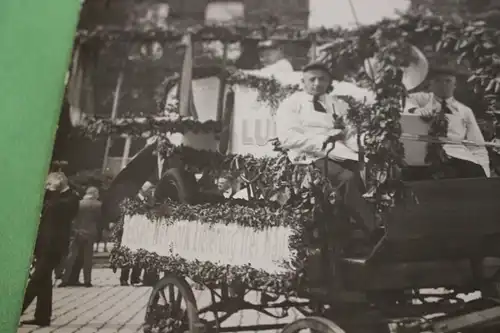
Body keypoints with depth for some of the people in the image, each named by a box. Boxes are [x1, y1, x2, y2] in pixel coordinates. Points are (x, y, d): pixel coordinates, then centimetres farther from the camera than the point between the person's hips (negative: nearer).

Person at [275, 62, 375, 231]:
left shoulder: (337, 104, 23)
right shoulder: (291, 104, 8)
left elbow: (351, 133, 11)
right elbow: (287, 137, -8)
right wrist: (323, 141, -17)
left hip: (341, 154, 5)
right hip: (311, 157, -5)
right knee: (349, 178, -32)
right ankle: (374, 231, -28)